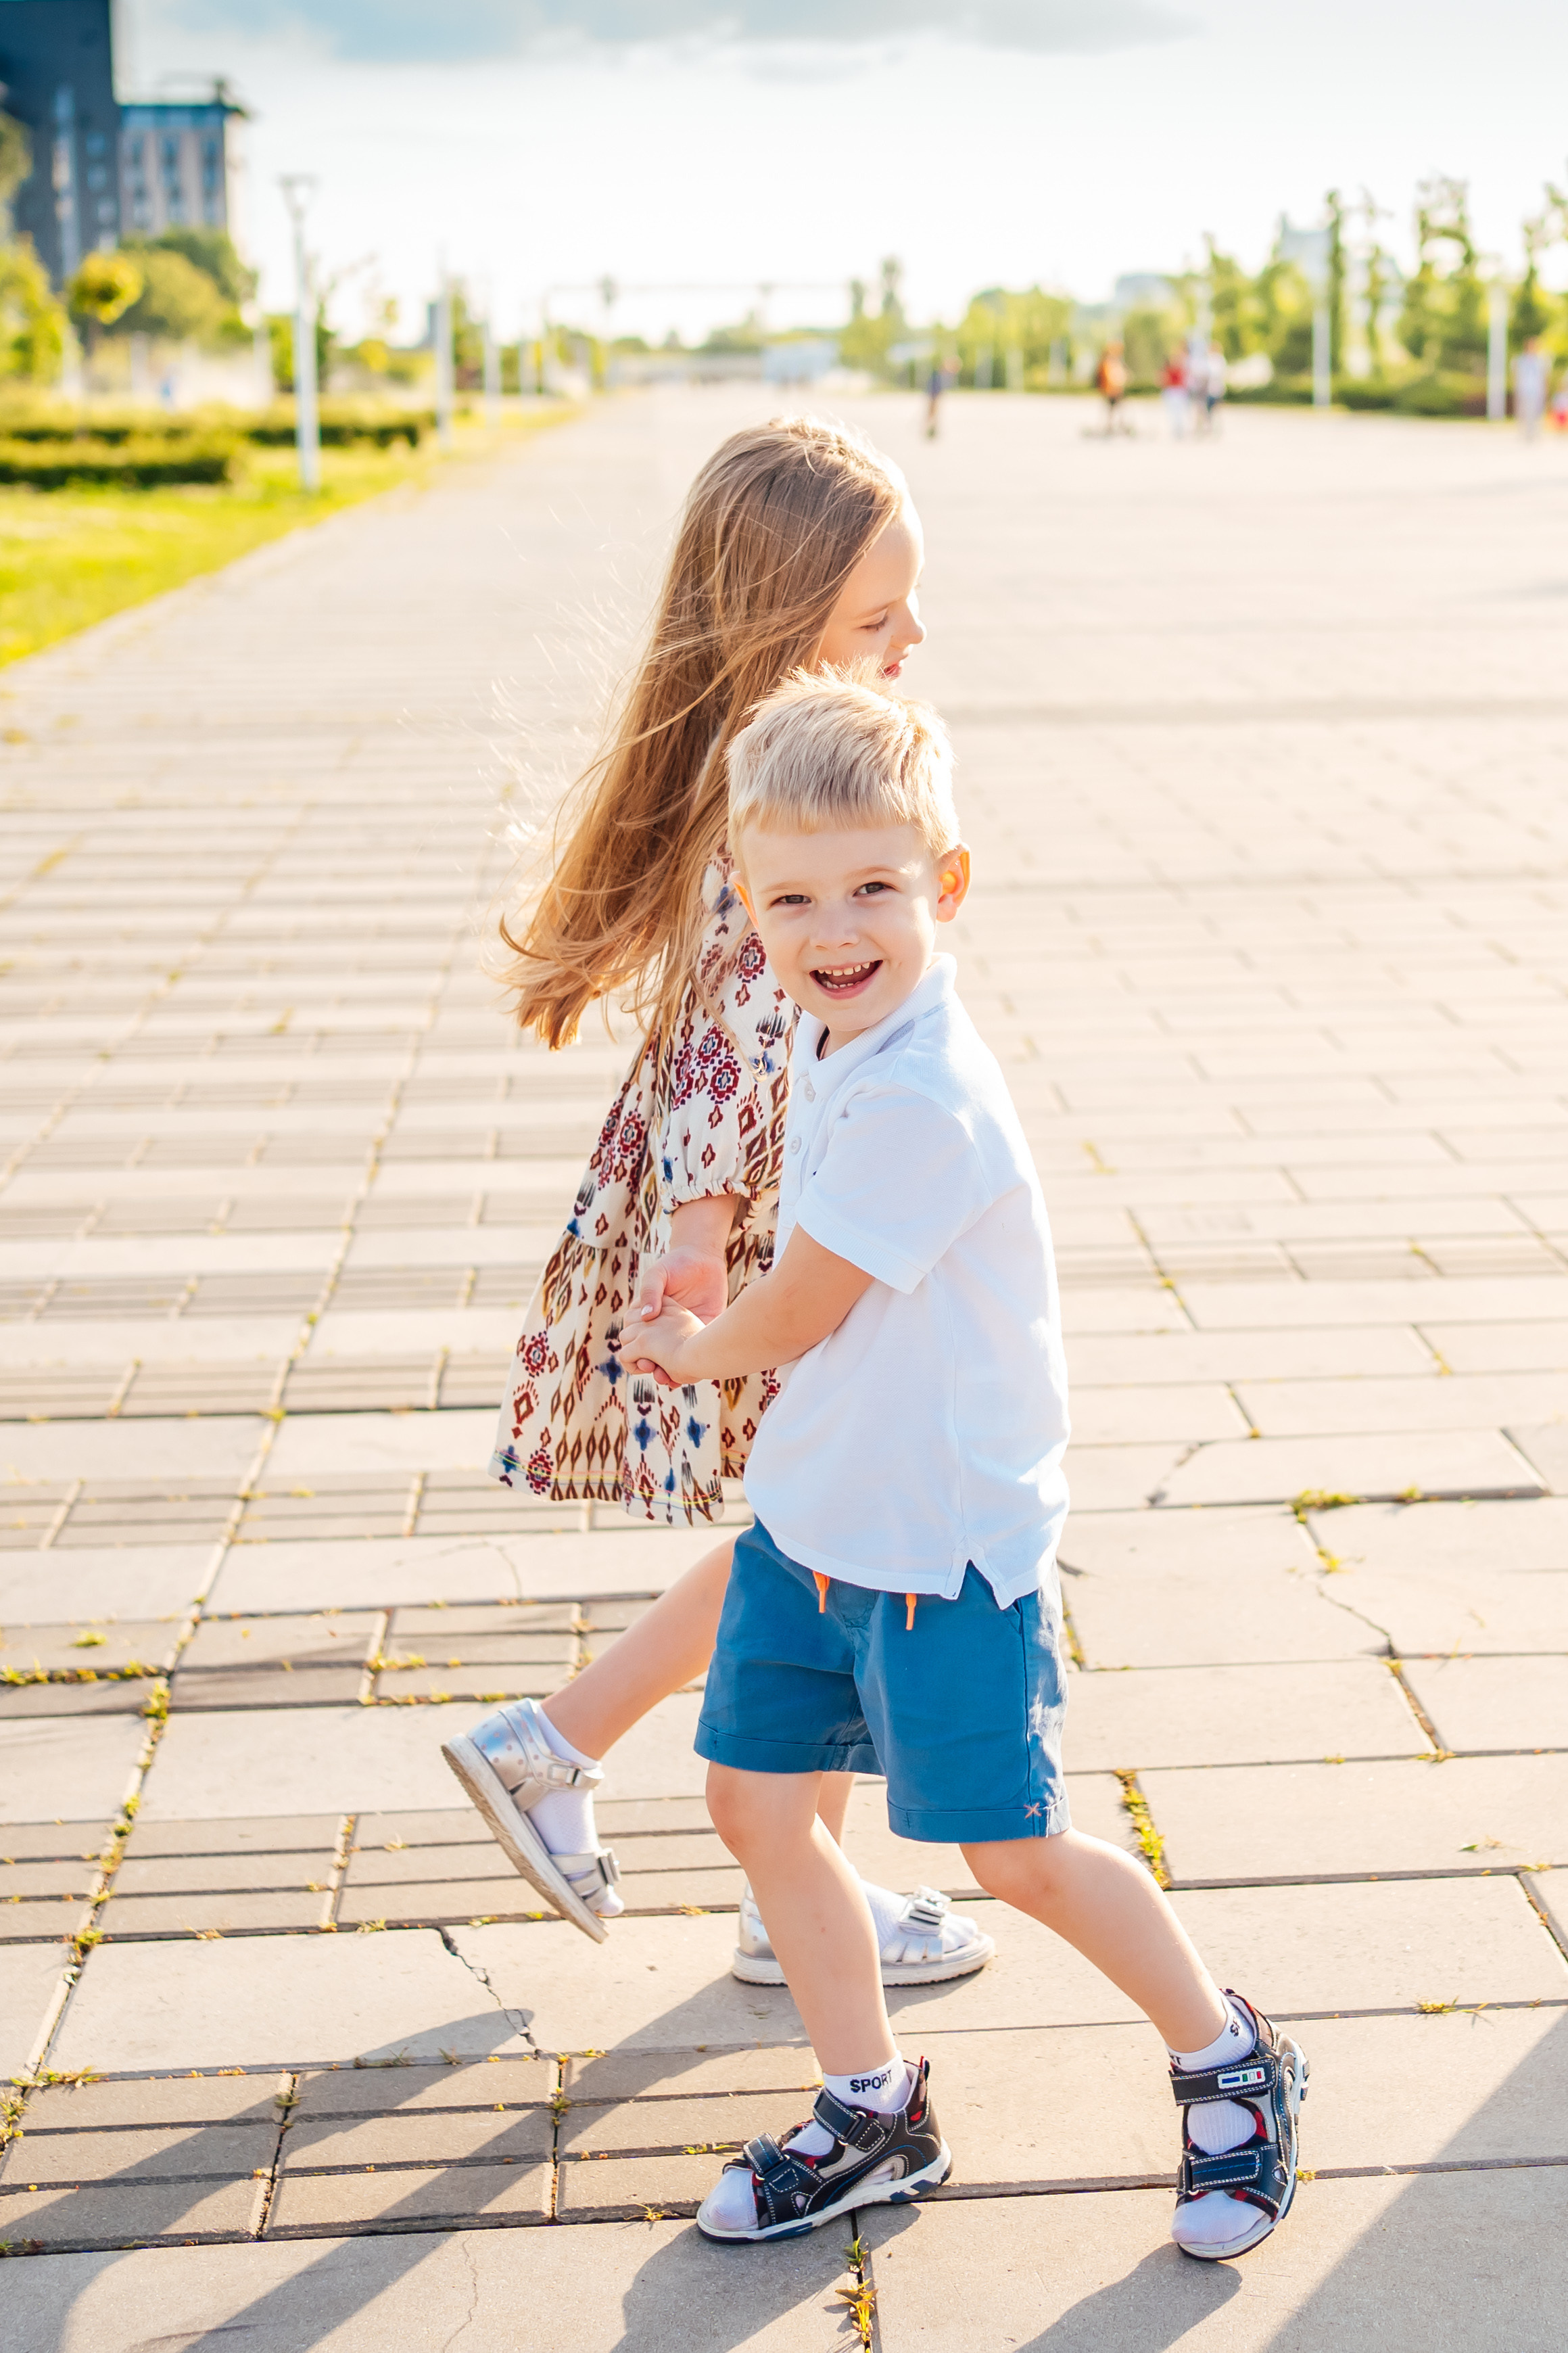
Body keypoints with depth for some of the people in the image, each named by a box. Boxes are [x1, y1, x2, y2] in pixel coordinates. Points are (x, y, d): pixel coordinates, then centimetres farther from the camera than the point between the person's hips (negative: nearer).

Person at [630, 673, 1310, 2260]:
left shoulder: (917, 1100, -28)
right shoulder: (830, 1043, 3)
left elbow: (797, 1314, -18)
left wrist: (694, 1350, 1)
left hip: (945, 1534, -9)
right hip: (813, 1505, 9)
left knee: (1014, 1853, 3)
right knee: (756, 1801, 11)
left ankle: (1230, 2067, 28)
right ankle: (872, 2116, 28)